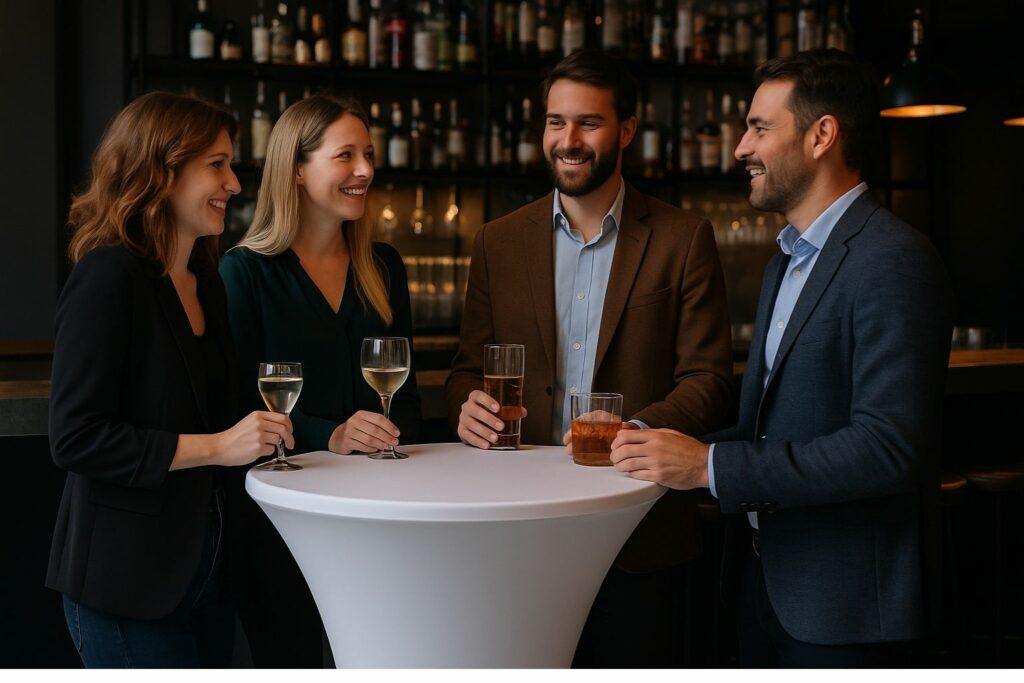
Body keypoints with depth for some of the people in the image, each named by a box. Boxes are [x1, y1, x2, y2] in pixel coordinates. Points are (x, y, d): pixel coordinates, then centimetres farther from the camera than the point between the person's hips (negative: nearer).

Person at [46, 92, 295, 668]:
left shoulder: (207, 283, 11)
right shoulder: (109, 276, -15)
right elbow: (75, 437, -20)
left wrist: (257, 433, 6)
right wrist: (215, 446, -22)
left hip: (205, 565, 8)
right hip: (128, 577, -8)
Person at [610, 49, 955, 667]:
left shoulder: (894, 261, -18)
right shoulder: (788, 261, 13)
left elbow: (888, 447, -26)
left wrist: (711, 465, -24)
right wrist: (685, 450, -1)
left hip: (838, 595, -8)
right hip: (767, 571, 8)